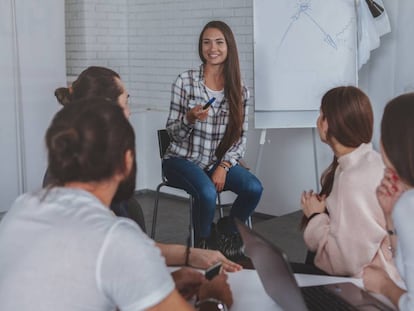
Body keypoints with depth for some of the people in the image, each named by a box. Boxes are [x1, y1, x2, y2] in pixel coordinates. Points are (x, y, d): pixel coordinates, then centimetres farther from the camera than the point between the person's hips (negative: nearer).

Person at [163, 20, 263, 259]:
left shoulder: (239, 90, 2)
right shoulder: (185, 81, -6)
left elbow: (241, 137, 3)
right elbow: (173, 133, -4)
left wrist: (224, 166, -12)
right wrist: (190, 119, -25)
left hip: (219, 161, 3)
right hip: (183, 160, -3)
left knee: (254, 188, -23)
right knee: (207, 192, -33)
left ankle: (227, 236, 6)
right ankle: (203, 244, -1)